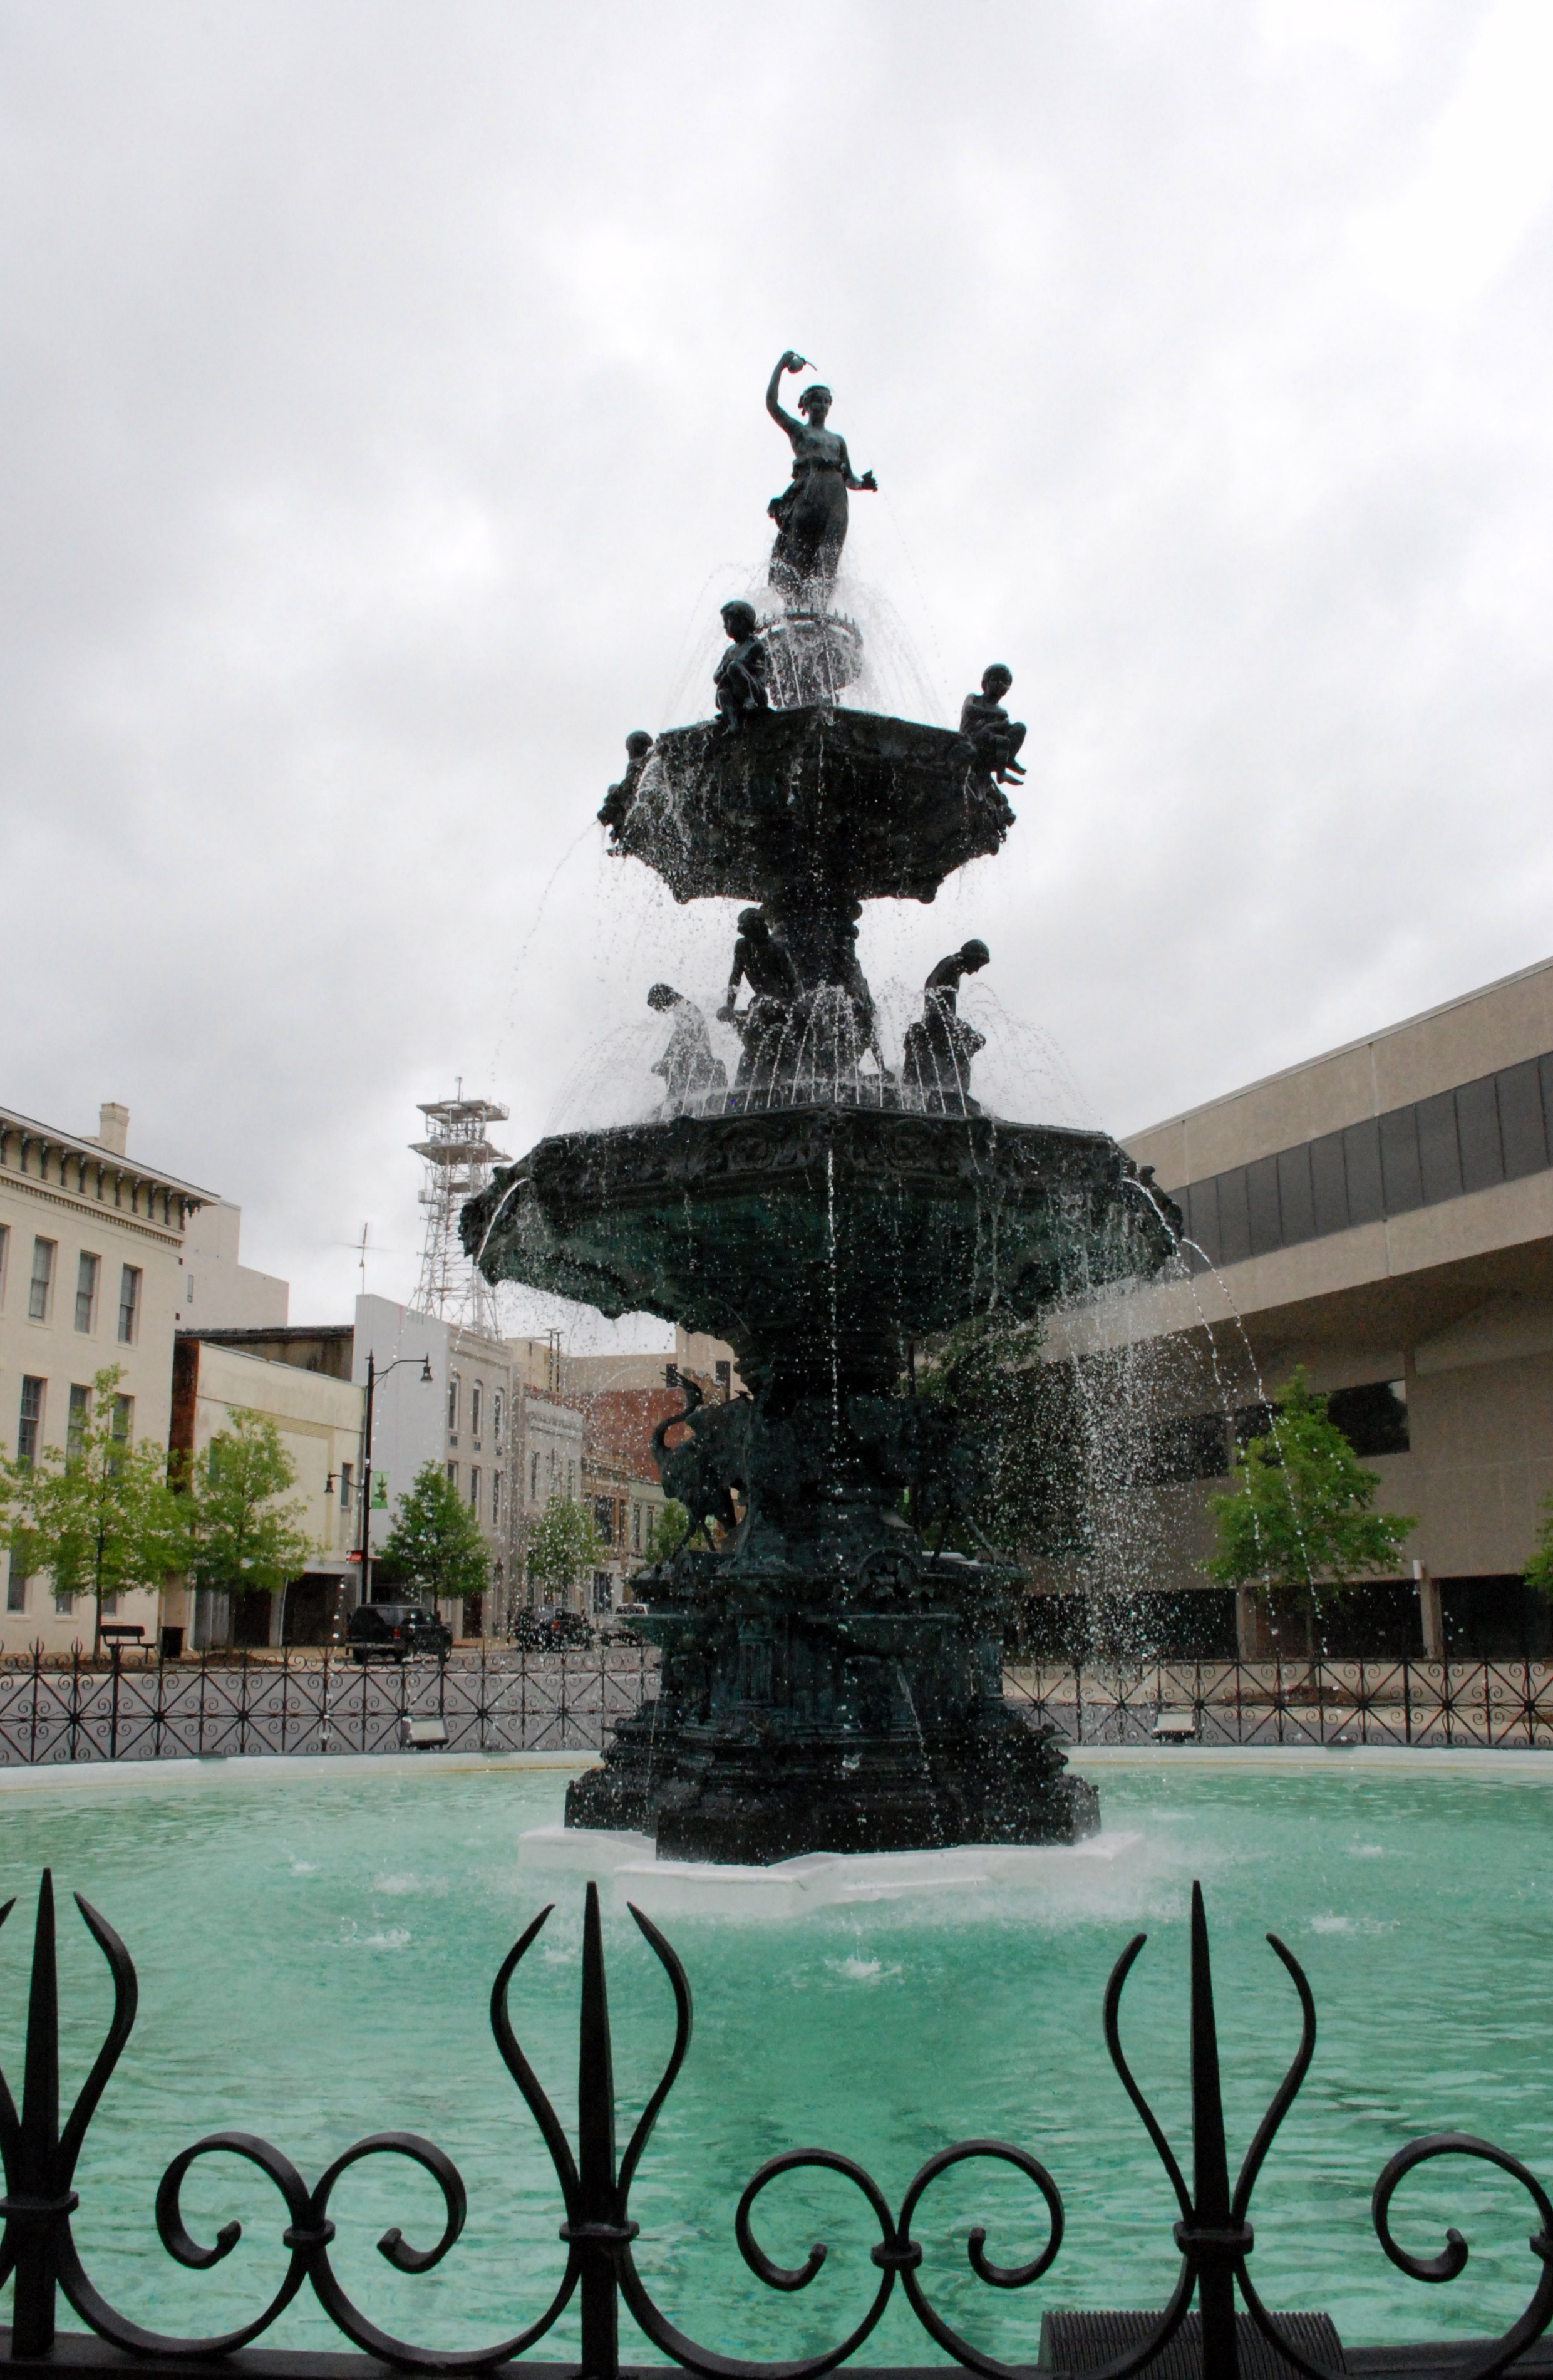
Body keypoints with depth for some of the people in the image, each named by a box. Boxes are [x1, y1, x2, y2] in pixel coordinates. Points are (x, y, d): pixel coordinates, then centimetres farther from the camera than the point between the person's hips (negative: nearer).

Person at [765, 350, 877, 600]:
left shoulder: (838, 440, 29)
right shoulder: (797, 430, 17)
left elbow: (848, 477, 24)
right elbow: (771, 404, 5)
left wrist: (862, 483, 3)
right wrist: (781, 367, 7)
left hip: (835, 496, 4)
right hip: (808, 492, -4)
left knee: (829, 556, -10)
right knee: (799, 547, -16)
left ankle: (821, 606, -19)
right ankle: (794, 604, -20)